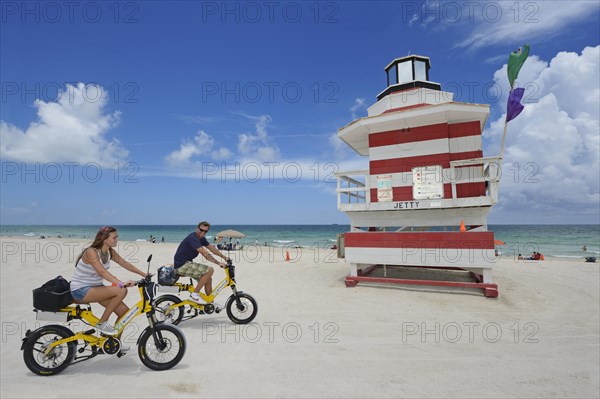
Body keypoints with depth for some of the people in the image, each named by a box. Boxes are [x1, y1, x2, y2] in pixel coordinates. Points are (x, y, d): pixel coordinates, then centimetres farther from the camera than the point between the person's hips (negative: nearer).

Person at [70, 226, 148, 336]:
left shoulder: (110, 252, 0)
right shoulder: (91, 252, -23)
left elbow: (125, 264, 4)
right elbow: (102, 272, -35)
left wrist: (144, 275, -4)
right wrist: (122, 283, -46)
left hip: (95, 287, 8)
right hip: (81, 290, -7)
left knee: (124, 311, -6)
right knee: (121, 291, -28)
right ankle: (102, 323, -10)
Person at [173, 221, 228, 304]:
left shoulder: (201, 238, 8)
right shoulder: (193, 238, -22)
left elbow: (212, 248, 16)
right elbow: (205, 253, -30)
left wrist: (224, 257, 9)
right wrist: (218, 263, -30)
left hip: (186, 264, 10)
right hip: (181, 266, -10)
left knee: (208, 279, 8)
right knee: (210, 270, -19)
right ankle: (195, 294, -11)